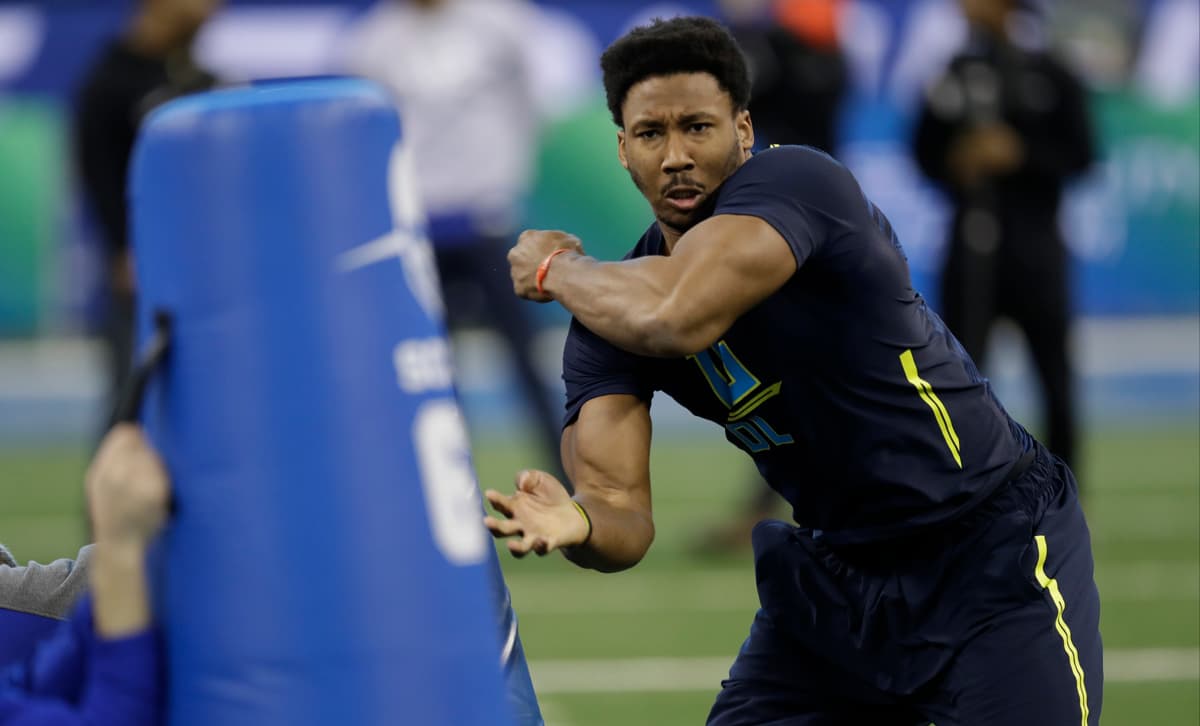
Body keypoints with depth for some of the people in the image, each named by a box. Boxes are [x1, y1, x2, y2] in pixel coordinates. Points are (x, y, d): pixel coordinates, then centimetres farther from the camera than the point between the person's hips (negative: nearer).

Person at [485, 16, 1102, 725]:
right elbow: (621, 507, -13)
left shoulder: (797, 182, -23)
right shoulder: (612, 318, -5)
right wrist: (577, 524, -39)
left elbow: (676, 319, -39)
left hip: (996, 552, -6)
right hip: (836, 568, 6)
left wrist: (555, 269, -17)